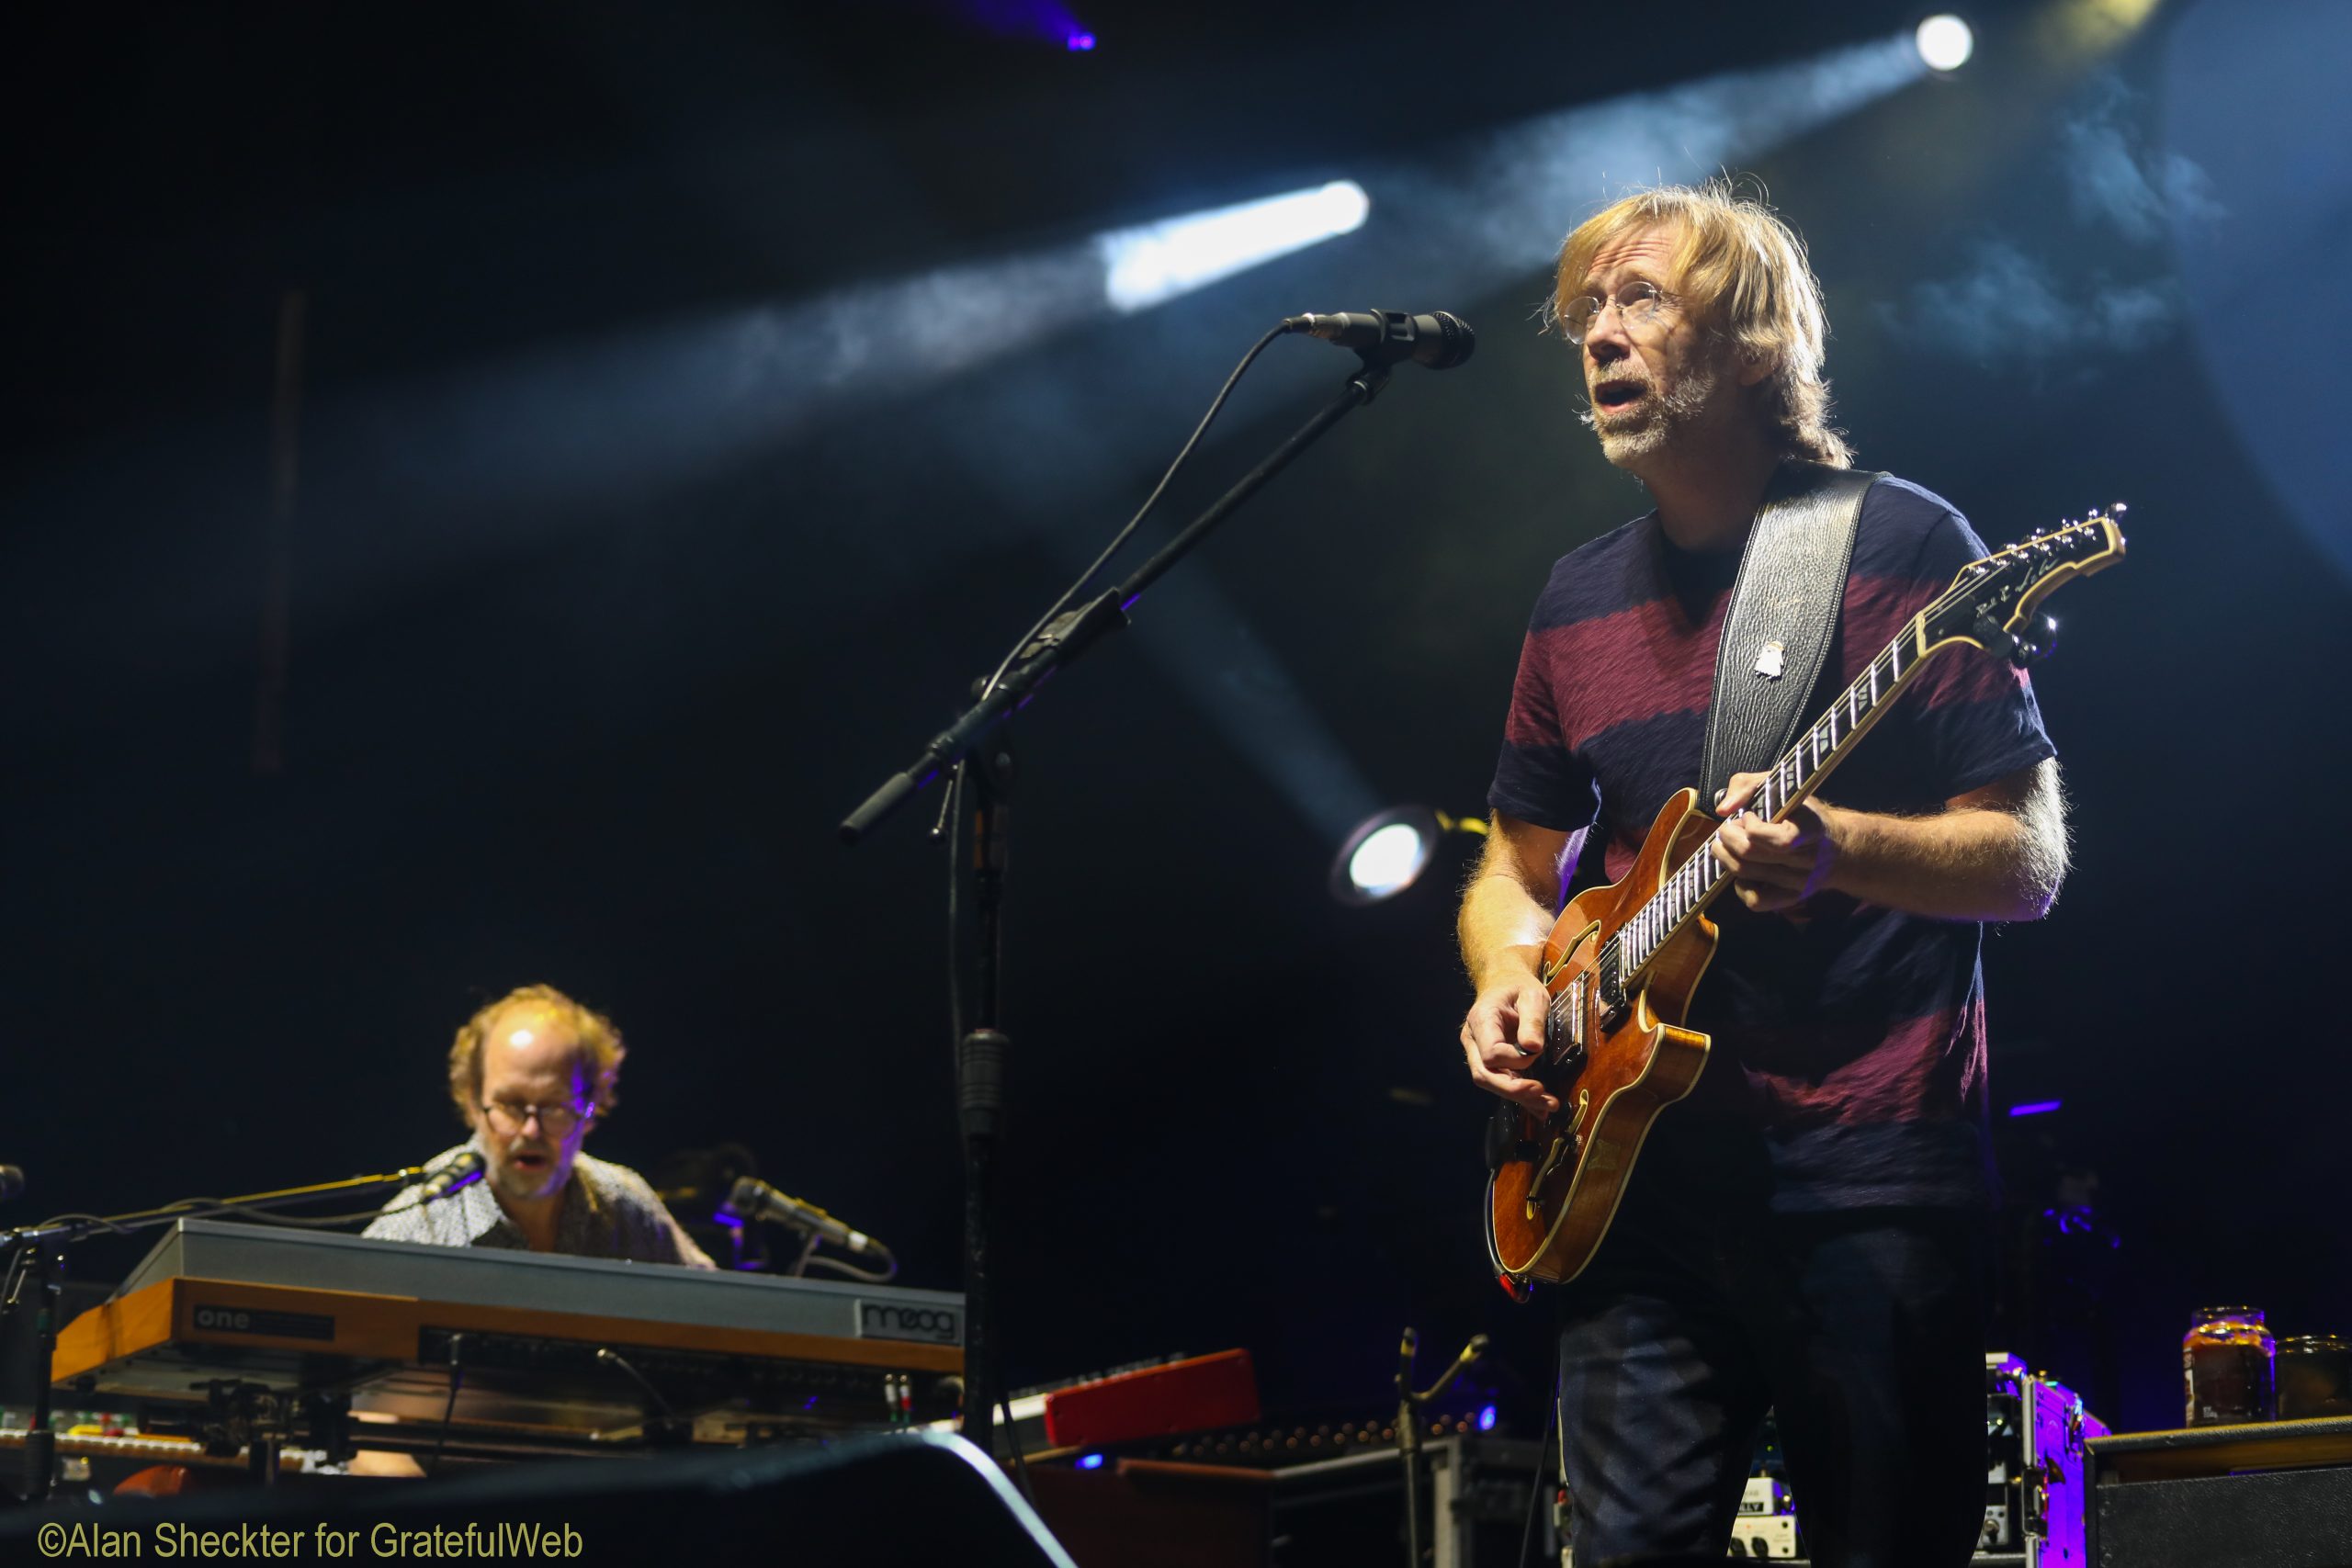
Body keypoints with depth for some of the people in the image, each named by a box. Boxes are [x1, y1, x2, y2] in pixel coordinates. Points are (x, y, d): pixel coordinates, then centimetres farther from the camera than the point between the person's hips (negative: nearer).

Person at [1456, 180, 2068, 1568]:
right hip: (1644, 1176, 4)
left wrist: (1836, 849, -24)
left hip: (1876, 1181, -4)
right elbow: (1518, 864, 24)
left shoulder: (1901, 545, -2)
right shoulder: (1579, 604, 14)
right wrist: (1509, 978, 2)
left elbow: (2030, 865, -6)